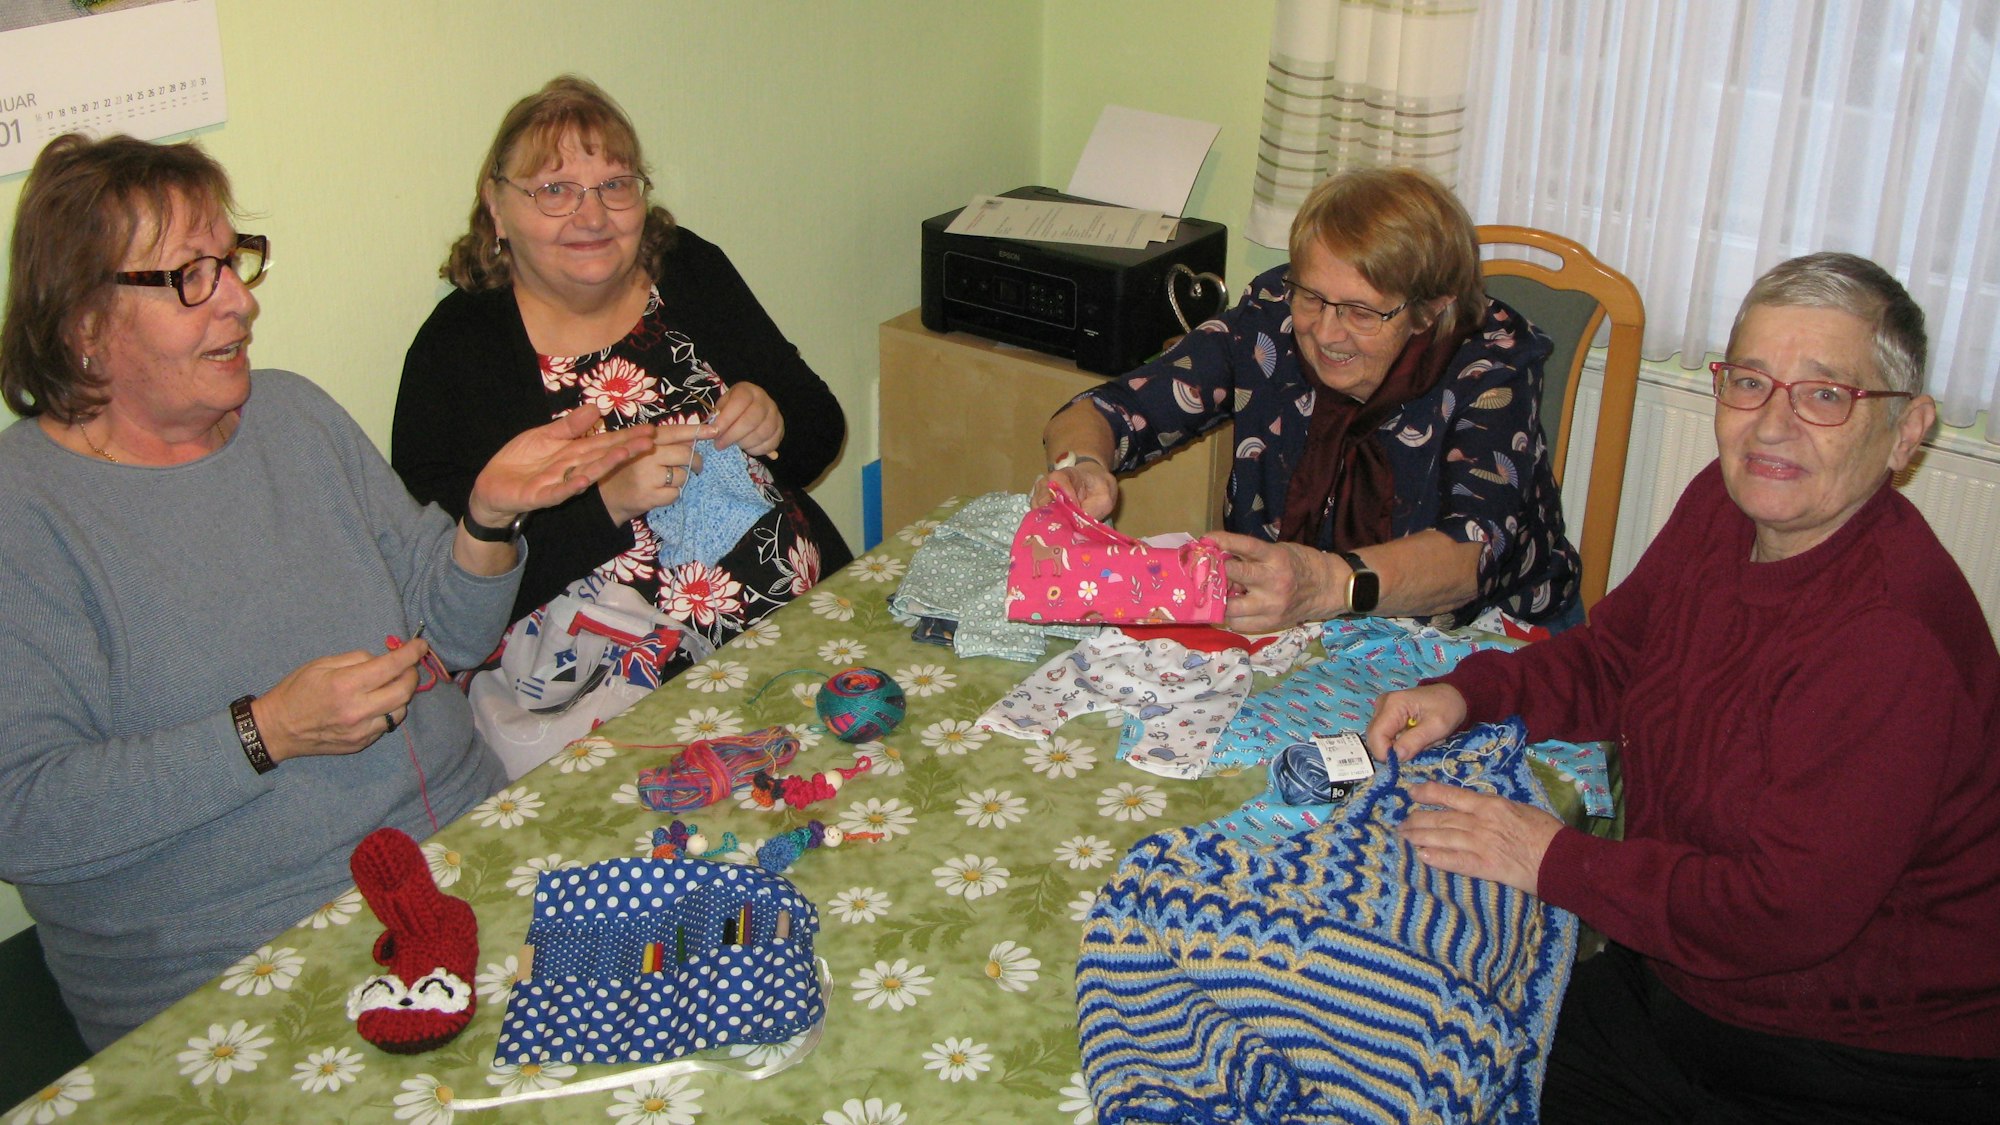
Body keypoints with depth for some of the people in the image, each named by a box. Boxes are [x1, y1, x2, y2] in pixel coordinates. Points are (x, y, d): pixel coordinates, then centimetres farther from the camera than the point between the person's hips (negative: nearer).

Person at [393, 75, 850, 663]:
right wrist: (608, 500, -22)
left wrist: (774, 426, -7)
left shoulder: (692, 269, 9)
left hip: (817, 614, 5)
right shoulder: (453, 350, -5)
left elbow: (823, 431, 15)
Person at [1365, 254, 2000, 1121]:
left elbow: (1785, 910, -29)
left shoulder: (1891, 636, -29)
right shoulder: (1724, 506, -2)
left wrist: (1555, 860, -21)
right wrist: (1468, 695, -5)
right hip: (1675, 980, 8)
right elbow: (1612, 659, 13)